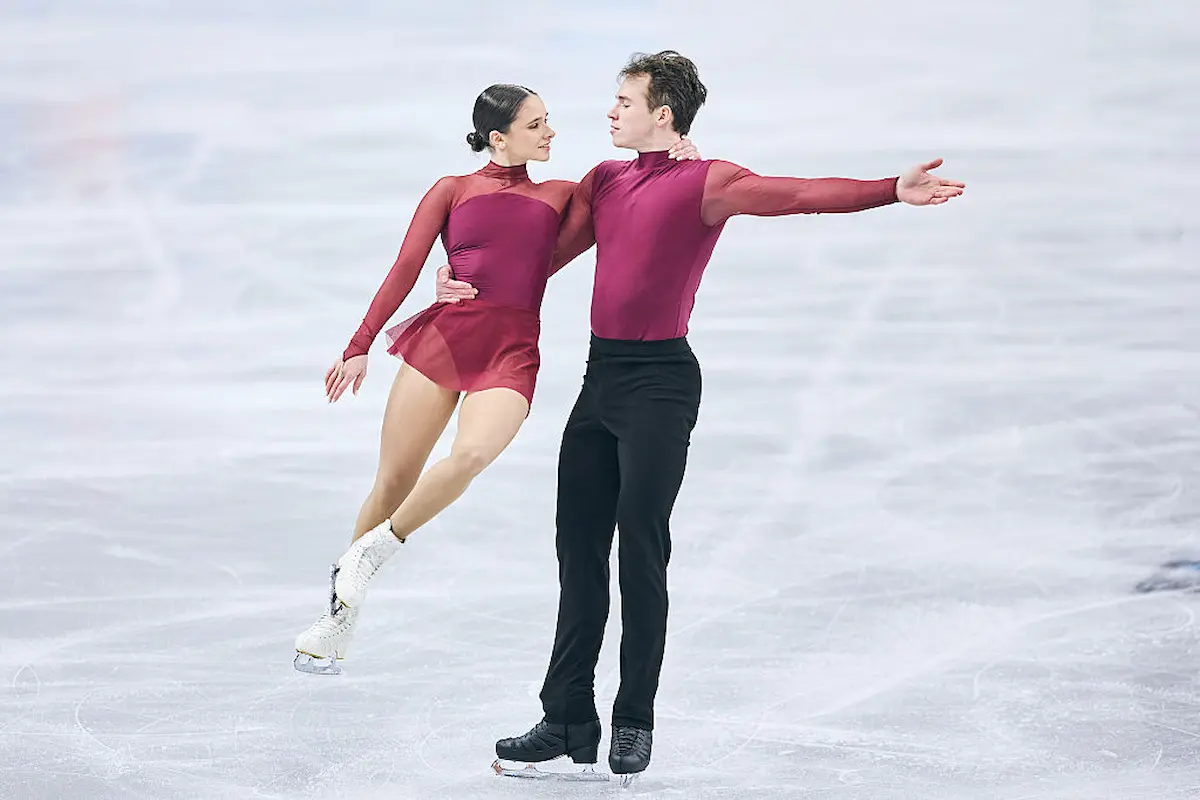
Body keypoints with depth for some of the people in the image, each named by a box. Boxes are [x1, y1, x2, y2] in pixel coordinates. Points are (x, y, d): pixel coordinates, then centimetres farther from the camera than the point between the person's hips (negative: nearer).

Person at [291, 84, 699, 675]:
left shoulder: (563, 196, 18)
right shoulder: (453, 190, 12)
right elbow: (405, 269, 6)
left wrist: (676, 164, 1)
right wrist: (359, 346, -1)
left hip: (512, 353, 1)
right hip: (444, 336, -1)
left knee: (471, 453, -29)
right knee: (393, 483, -1)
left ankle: (374, 550, -9)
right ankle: (340, 614, 17)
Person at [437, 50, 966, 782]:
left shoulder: (706, 182, -7)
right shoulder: (604, 182, 15)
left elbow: (799, 194, -19)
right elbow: (550, 253, 18)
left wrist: (891, 191, -33)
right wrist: (472, 289, 7)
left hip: (661, 381, -7)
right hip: (600, 377, 7)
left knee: (641, 549, -5)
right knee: (579, 550, 7)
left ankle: (635, 723, 5)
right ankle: (569, 721, 12)